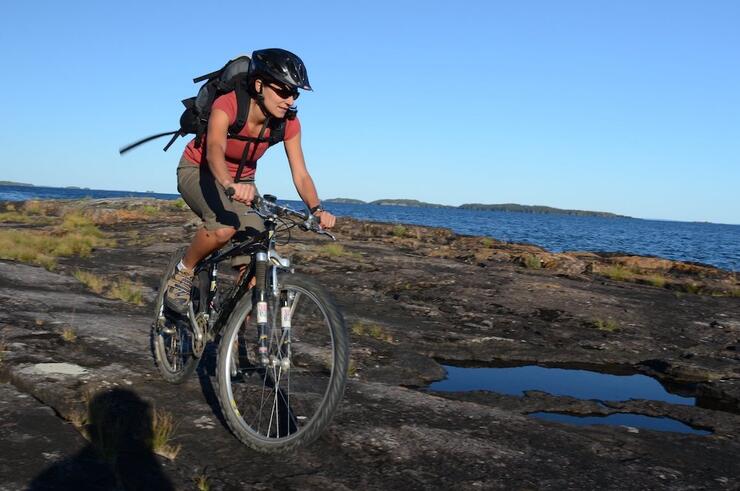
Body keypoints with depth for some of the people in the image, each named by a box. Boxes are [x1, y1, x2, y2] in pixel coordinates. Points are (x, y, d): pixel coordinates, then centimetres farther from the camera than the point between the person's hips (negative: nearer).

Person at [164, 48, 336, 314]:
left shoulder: (288, 123, -17)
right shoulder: (227, 106, -31)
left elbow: (300, 175, -19)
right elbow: (214, 149, -48)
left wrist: (317, 209, -39)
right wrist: (229, 184, -69)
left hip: (242, 182, 5)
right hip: (198, 172, -4)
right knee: (226, 225, -37)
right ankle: (181, 276, -10)